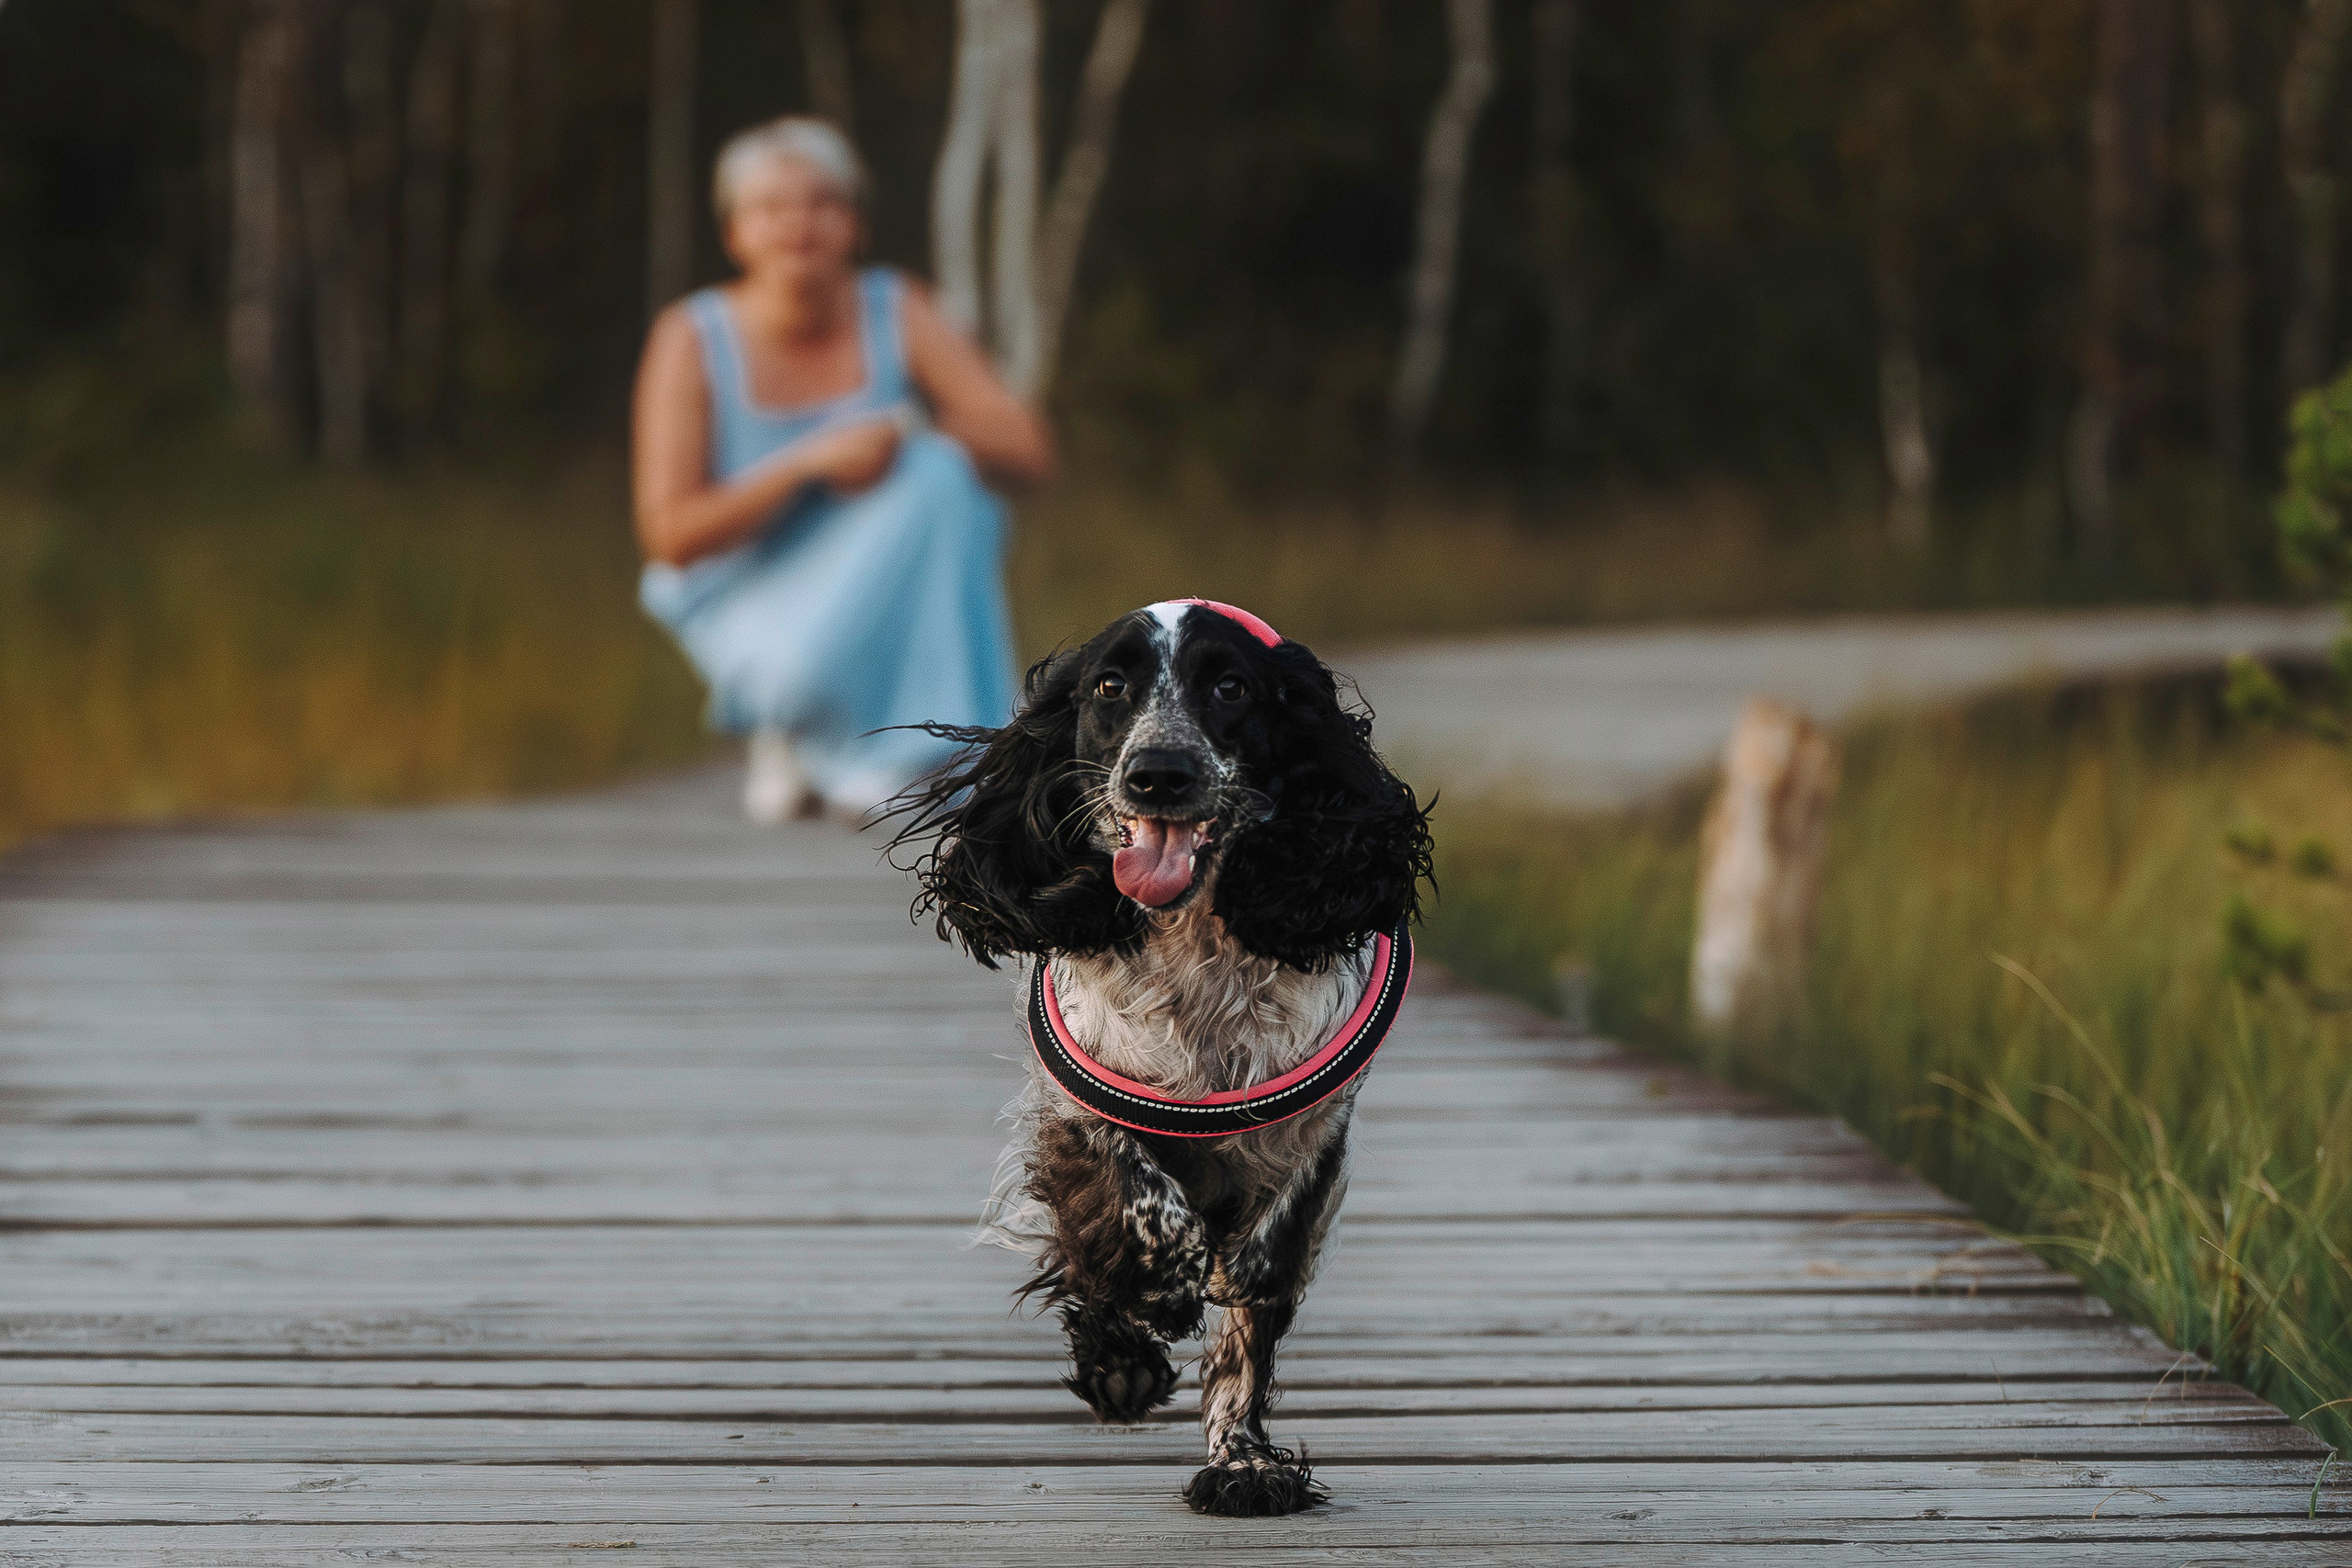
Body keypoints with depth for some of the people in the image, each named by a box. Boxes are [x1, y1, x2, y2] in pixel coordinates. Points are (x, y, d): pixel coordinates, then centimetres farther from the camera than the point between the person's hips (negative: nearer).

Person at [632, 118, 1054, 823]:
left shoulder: (897, 312, -7)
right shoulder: (692, 338, -13)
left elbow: (1029, 453, -12)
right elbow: (669, 534, -18)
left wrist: (907, 431, -29)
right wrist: (808, 462, -28)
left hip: (882, 593, 3)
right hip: (752, 599, -3)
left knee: (941, 473, -28)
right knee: (807, 668, -38)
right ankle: (790, 734, 2)